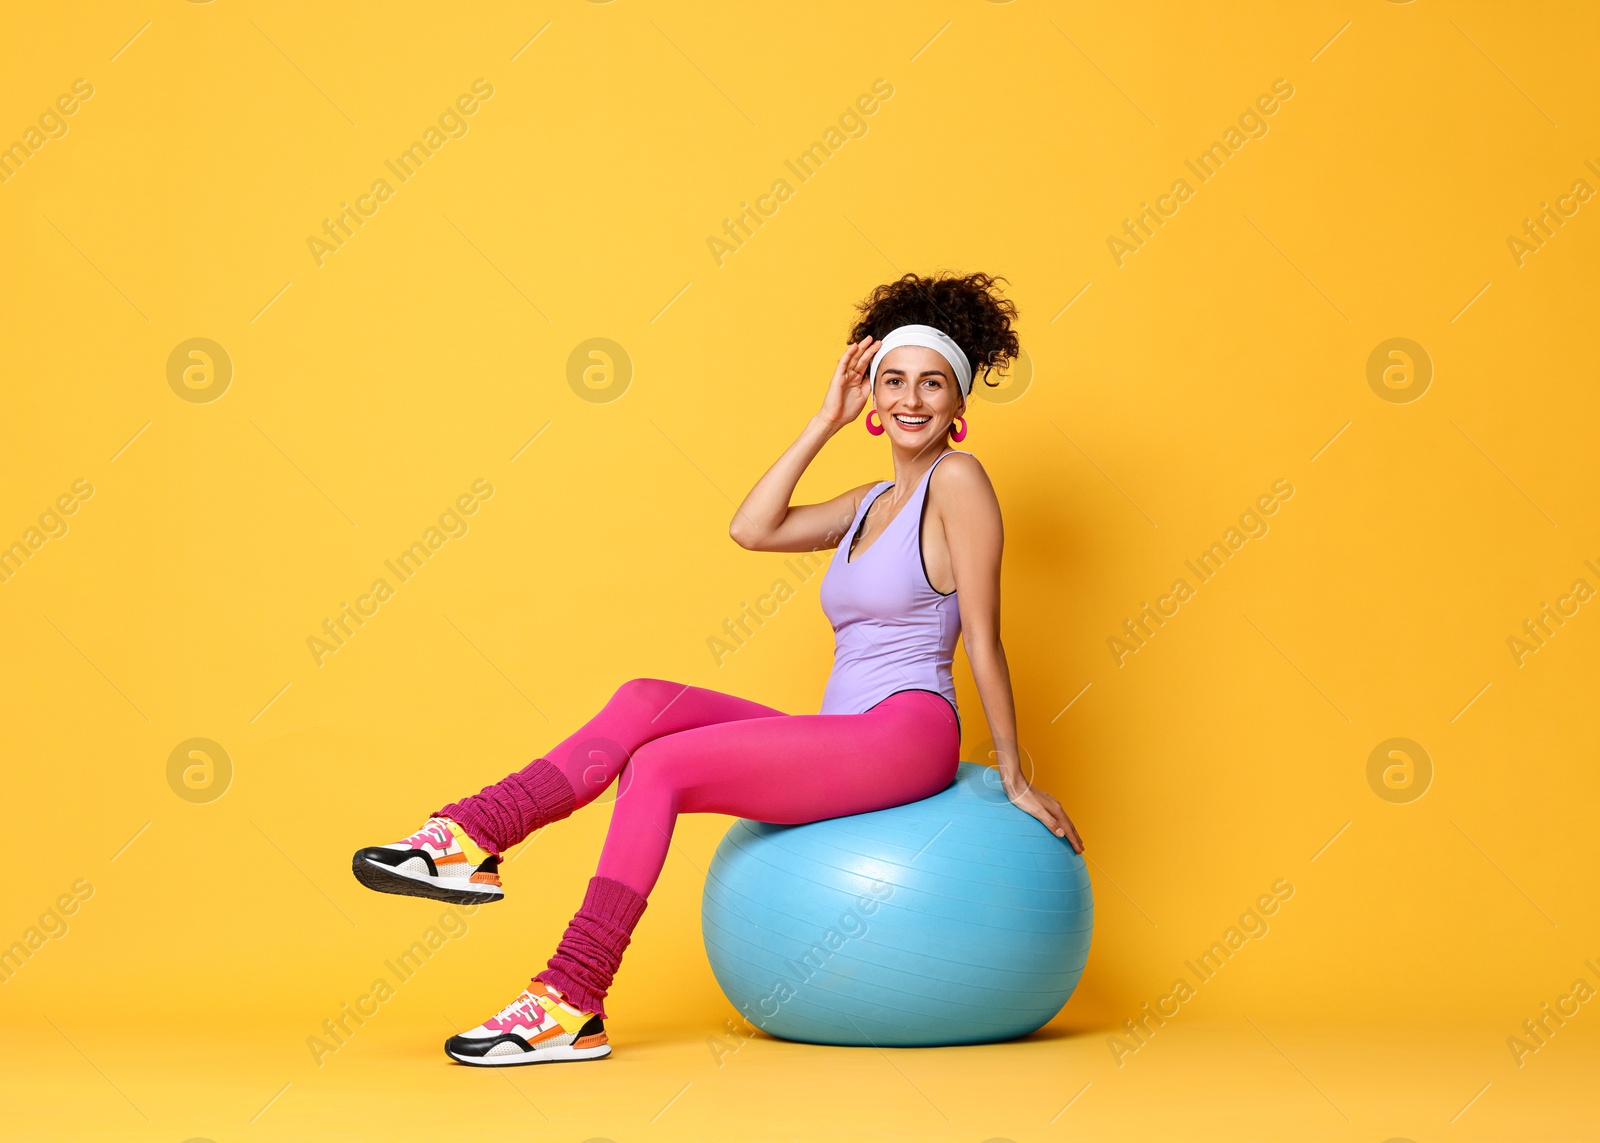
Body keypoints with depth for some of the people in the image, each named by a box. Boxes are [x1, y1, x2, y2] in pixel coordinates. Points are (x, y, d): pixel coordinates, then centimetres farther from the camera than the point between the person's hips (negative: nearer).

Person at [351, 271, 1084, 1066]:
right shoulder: (869, 503, 20)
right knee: (644, 702, -11)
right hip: (840, 745, 8)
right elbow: (751, 529, 6)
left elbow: (983, 636, -6)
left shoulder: (958, 479, -3)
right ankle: (470, 837, -21)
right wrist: (828, 420, 8)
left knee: (660, 766, -19)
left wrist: (1014, 775, -3)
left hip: (906, 734, -8)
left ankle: (572, 1005, -21)